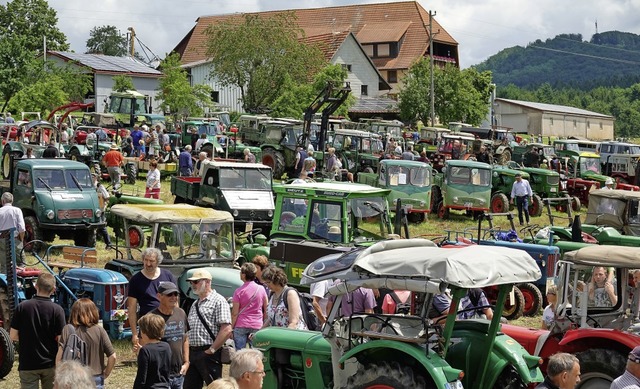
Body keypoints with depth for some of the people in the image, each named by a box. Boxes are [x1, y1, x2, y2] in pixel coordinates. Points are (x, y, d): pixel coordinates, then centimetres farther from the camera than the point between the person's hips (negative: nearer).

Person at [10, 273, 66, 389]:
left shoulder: (22, 307, -8)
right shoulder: (57, 310, -11)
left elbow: (13, 336, -4)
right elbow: (60, 339, -11)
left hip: (27, 364, 0)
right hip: (50, 363, 0)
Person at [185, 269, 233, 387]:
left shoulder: (218, 301, -8)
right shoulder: (195, 304, 19)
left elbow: (227, 330, -17)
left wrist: (211, 350, -17)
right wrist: (187, 350, 11)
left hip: (209, 355, -8)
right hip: (192, 352, 8)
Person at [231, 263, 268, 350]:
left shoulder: (239, 291, -7)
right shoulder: (261, 289, 2)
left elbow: (235, 313, -7)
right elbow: (266, 310, 9)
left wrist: (231, 327, 1)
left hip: (241, 326, -2)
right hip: (257, 326, 3)